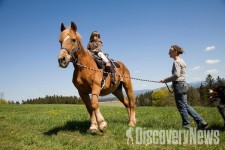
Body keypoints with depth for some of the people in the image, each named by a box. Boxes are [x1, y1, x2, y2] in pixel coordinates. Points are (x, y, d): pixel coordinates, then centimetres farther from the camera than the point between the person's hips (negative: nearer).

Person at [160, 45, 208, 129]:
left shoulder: (177, 62, -12)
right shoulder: (181, 61, 17)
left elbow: (176, 75, -21)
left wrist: (165, 80, -13)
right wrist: (167, 80, 12)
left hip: (179, 85, -10)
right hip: (182, 84, 10)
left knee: (181, 106, 1)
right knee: (185, 105, 13)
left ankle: (186, 125, 13)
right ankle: (200, 122, 14)